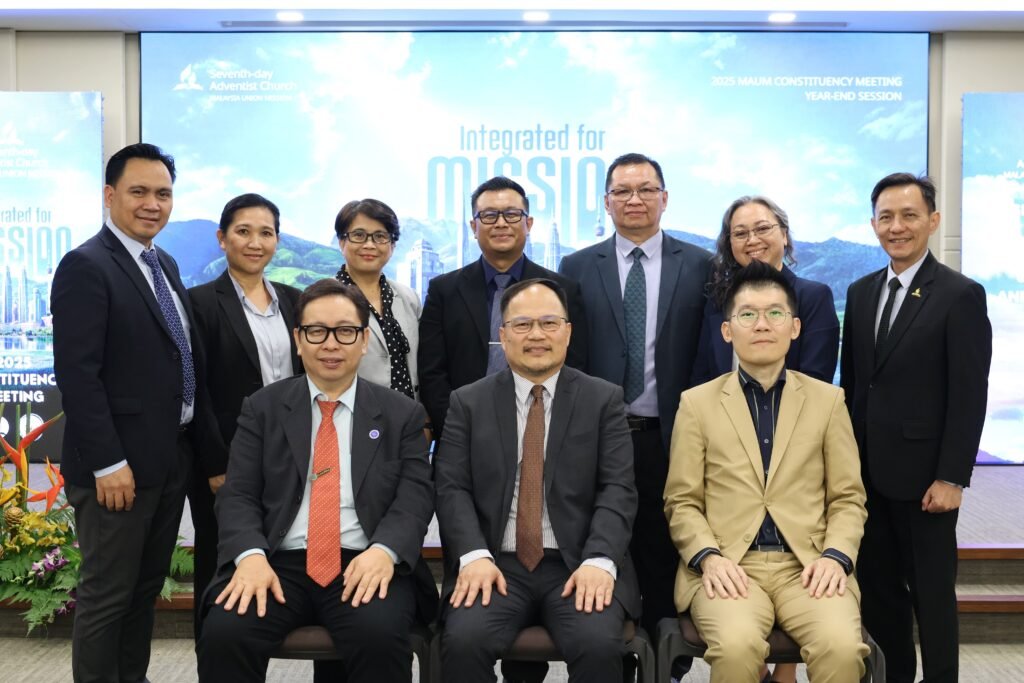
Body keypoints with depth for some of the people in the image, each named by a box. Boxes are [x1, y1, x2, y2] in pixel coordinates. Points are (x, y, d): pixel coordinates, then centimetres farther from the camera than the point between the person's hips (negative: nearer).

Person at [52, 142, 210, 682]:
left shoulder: (165, 265, 13)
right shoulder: (85, 265, -13)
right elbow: (77, 374, -19)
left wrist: (196, 448, 12)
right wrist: (108, 463, -21)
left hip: (171, 458, 8)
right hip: (119, 465, -8)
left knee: (146, 589, 18)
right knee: (106, 596, 5)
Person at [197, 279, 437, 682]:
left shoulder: (403, 415, 10)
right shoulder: (262, 408, 11)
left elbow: (415, 497, 0)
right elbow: (238, 495, 4)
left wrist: (383, 551, -20)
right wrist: (250, 555, -17)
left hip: (365, 565, -1)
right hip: (280, 563, 1)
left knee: (380, 638, -31)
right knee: (223, 635, -26)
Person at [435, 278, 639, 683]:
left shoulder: (604, 399, 7)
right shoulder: (468, 403, 9)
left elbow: (617, 490, -1)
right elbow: (452, 488, 1)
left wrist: (599, 561, -17)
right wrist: (473, 555, -16)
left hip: (578, 565, 0)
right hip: (496, 564, 1)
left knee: (599, 646, -27)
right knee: (463, 642, -26)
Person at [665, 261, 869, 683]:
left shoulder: (828, 399, 12)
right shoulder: (697, 403, 8)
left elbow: (848, 498, 11)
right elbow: (681, 502, 6)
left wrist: (835, 556, -7)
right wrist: (709, 557, -11)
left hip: (808, 565, 2)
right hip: (729, 568, -1)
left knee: (841, 646, -28)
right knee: (737, 646, -31)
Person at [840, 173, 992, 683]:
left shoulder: (961, 295, -8)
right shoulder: (860, 292, 10)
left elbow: (970, 395, -11)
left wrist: (952, 477, -15)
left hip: (922, 473, -5)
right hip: (866, 470, 6)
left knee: (930, 589, 8)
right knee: (876, 584, 14)